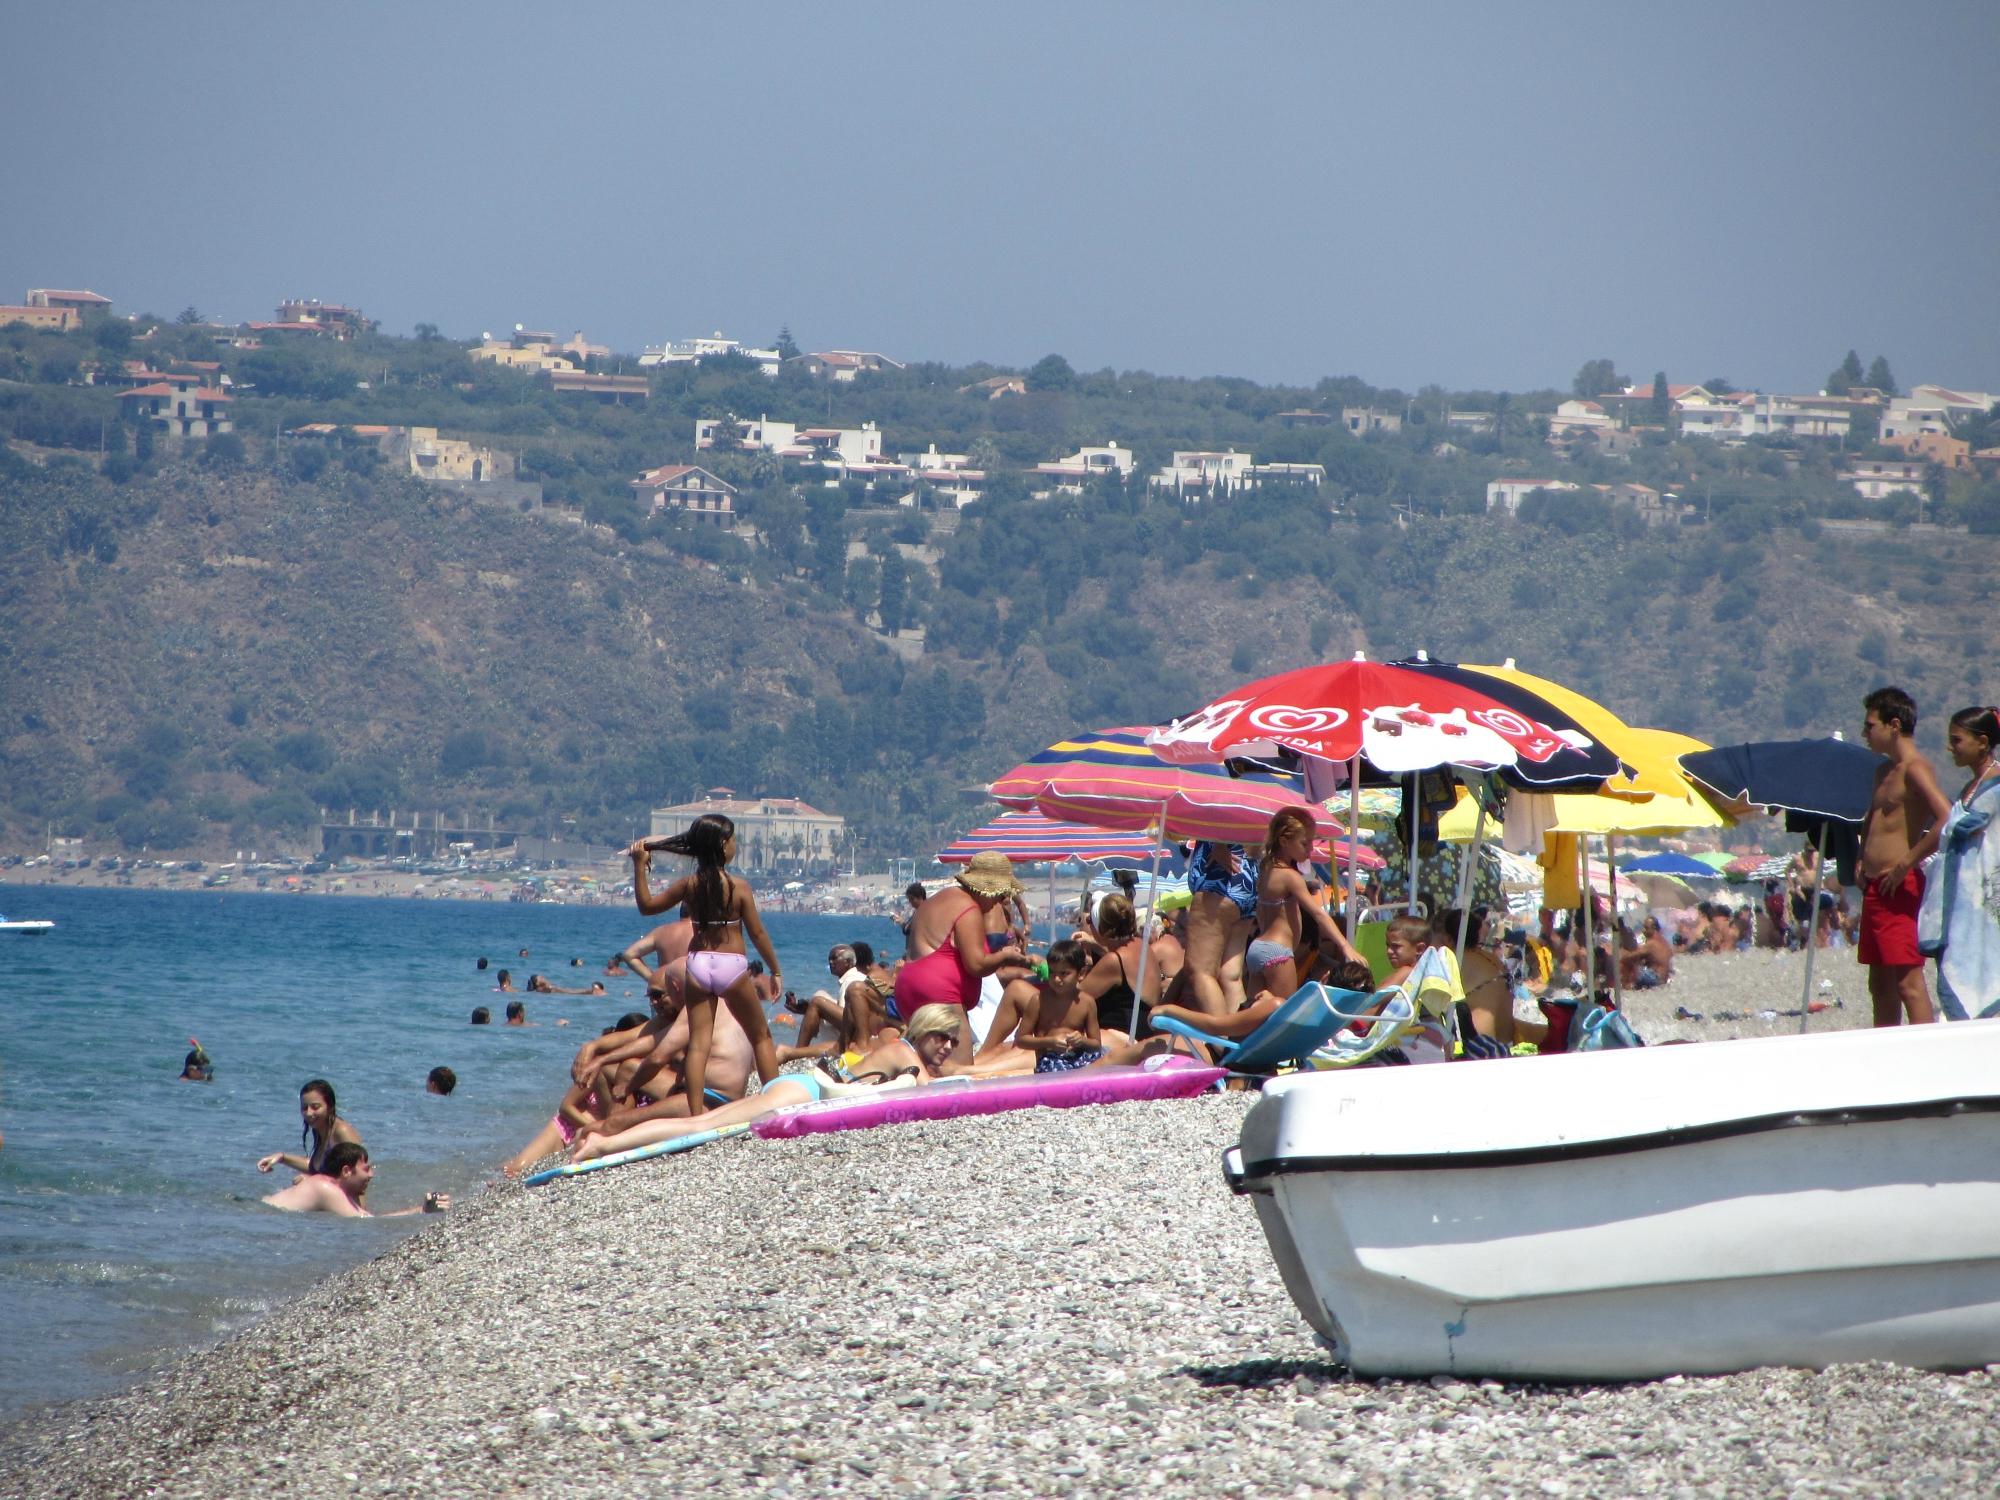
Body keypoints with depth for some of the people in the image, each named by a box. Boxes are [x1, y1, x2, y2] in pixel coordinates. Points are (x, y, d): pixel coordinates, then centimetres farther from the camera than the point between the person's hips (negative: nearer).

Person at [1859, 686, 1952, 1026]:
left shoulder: (1915, 769, -11)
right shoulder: (1885, 772, 19)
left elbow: (1947, 820, -25)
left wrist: (1906, 864, -20)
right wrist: (1863, 863, 17)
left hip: (1900, 889, -10)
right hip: (1875, 889, 10)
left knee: (1908, 982, -13)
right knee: (1880, 985, 12)